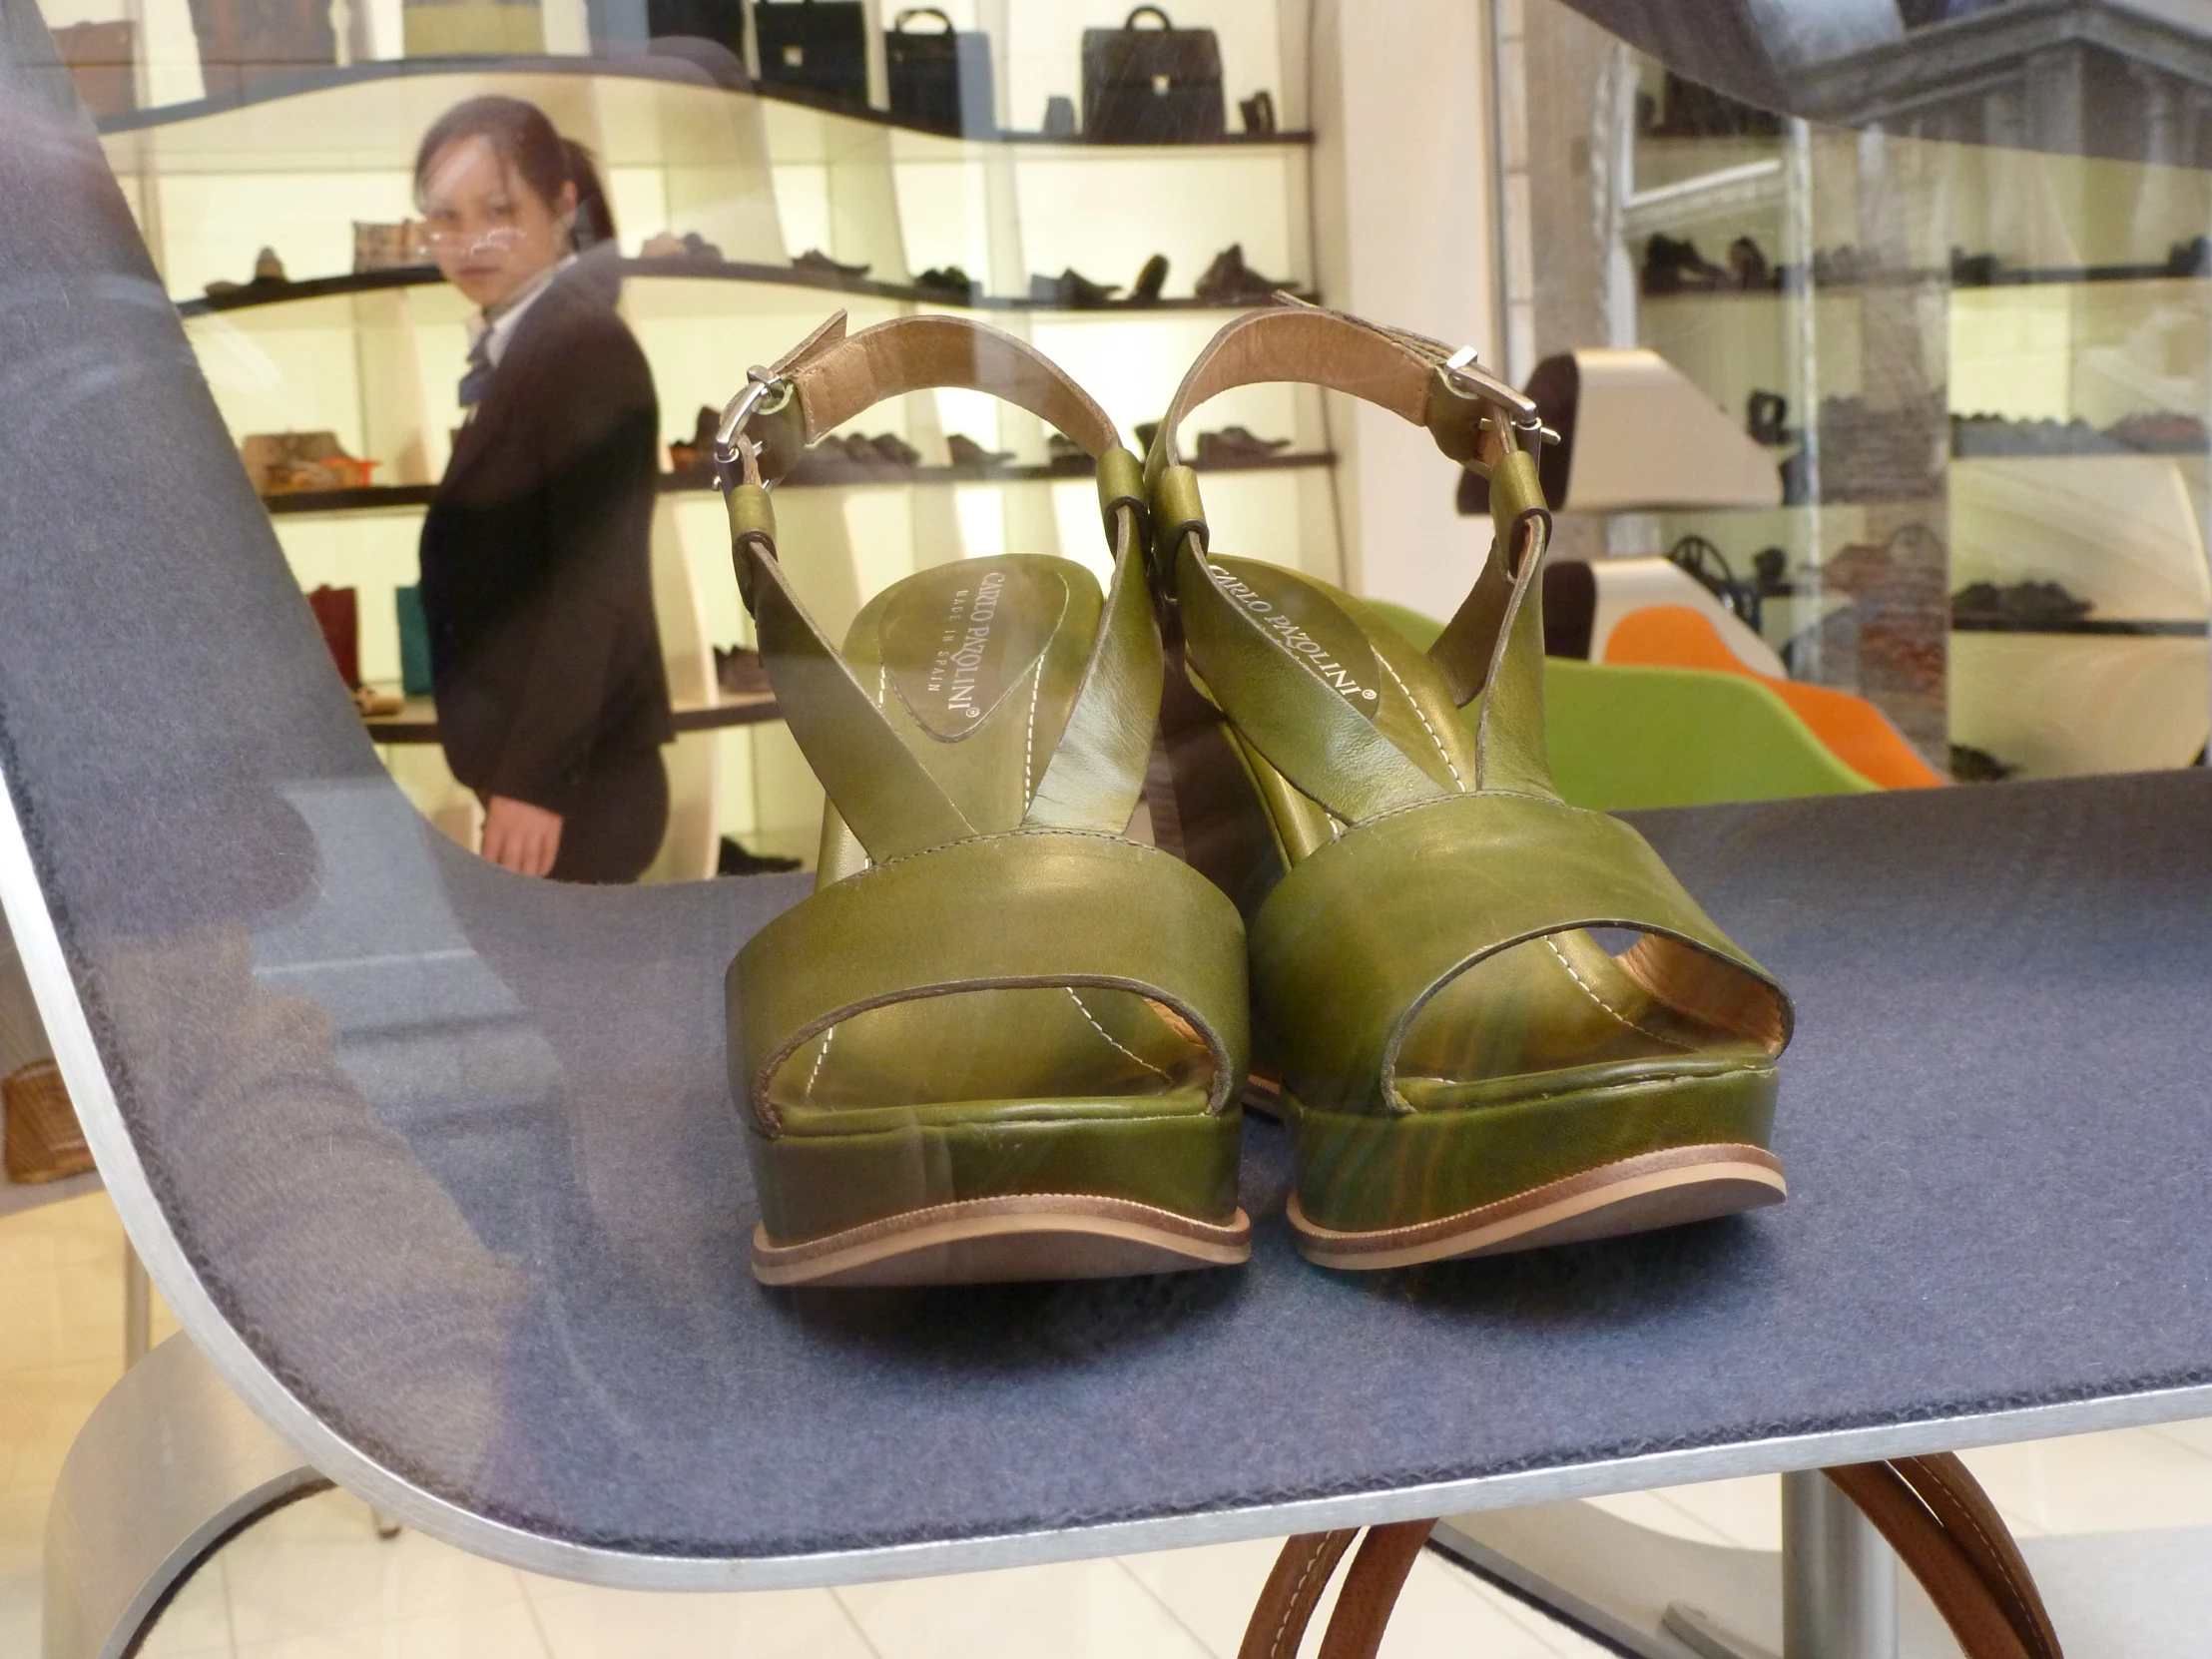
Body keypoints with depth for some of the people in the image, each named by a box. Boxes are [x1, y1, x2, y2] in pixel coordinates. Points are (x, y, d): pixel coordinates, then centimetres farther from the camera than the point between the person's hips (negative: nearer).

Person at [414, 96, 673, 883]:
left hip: (571, 776, -9)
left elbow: (594, 586, -20)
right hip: (526, 761, 9)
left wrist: (536, 778, -21)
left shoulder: (583, 345, -15)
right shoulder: (507, 346, 13)